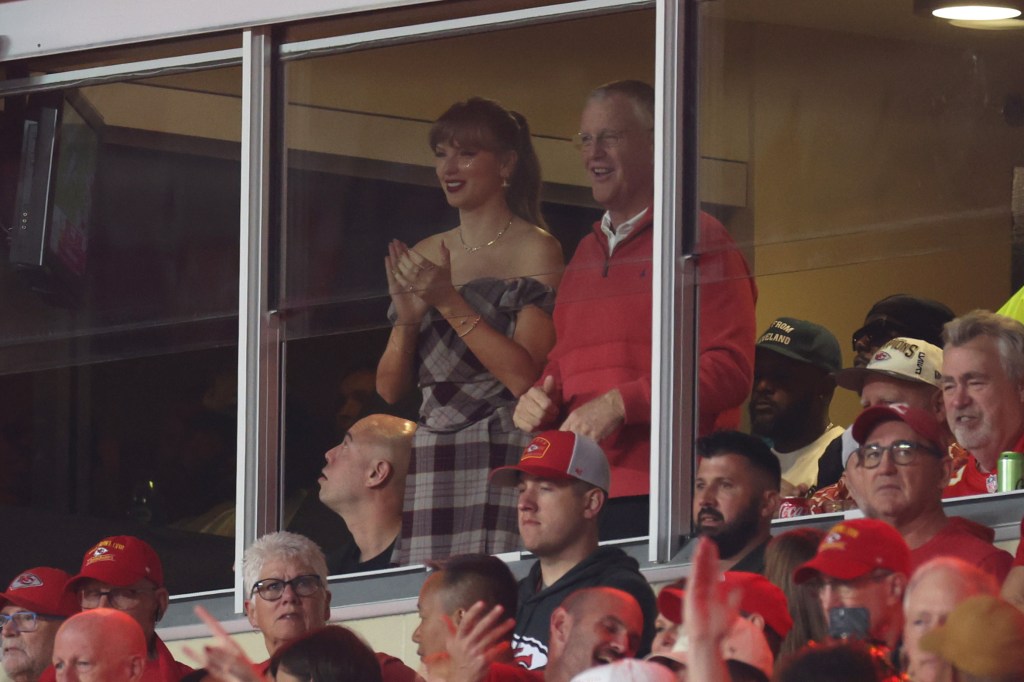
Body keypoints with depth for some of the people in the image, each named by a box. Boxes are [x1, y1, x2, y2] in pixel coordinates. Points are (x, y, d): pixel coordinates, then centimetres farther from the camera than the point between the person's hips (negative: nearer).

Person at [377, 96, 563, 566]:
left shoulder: (534, 250, -1)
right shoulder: (424, 256, 16)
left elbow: (525, 377, -12)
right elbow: (390, 388, 13)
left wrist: (450, 303, -14)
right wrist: (407, 320, -5)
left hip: (504, 461, -5)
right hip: (430, 465, 5)